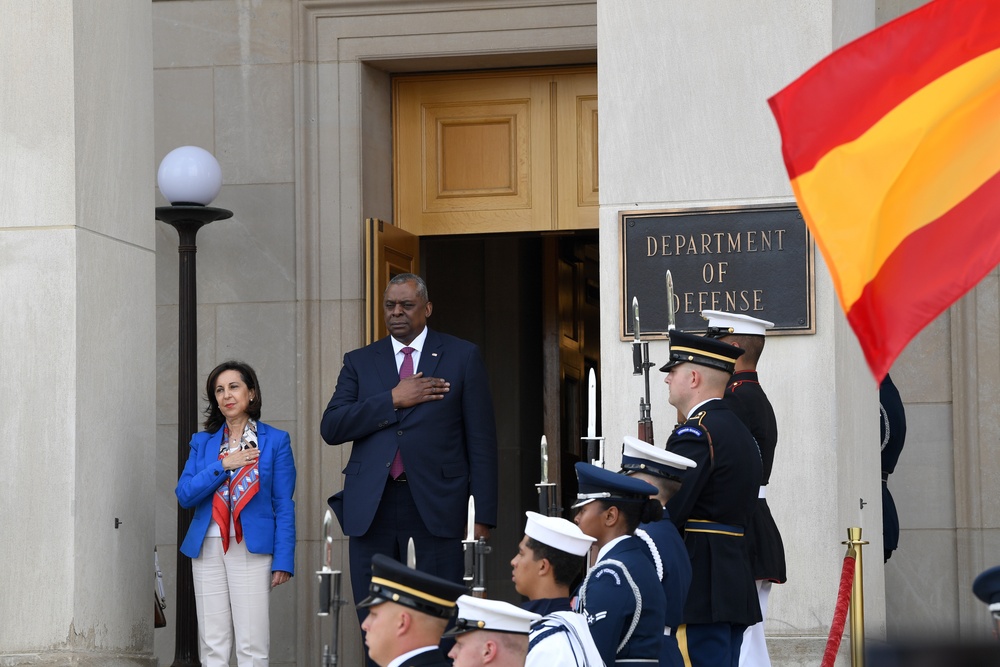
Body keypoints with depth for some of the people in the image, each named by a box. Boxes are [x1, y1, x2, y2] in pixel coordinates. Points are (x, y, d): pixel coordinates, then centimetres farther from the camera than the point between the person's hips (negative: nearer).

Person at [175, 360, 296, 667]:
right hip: (208, 548, 3)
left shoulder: (275, 441, 3)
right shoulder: (202, 442, 12)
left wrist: (283, 560, -8)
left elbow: (284, 506, 0)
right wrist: (222, 465, -9)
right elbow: (184, 495, 2)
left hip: (252, 548, -3)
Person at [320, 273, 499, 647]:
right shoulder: (359, 362, 14)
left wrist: (482, 514, -3)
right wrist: (393, 400, -10)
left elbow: (481, 440, 4)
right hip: (372, 507, 2)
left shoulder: (462, 357, 7)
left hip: (436, 507, -2)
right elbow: (332, 428, 1)